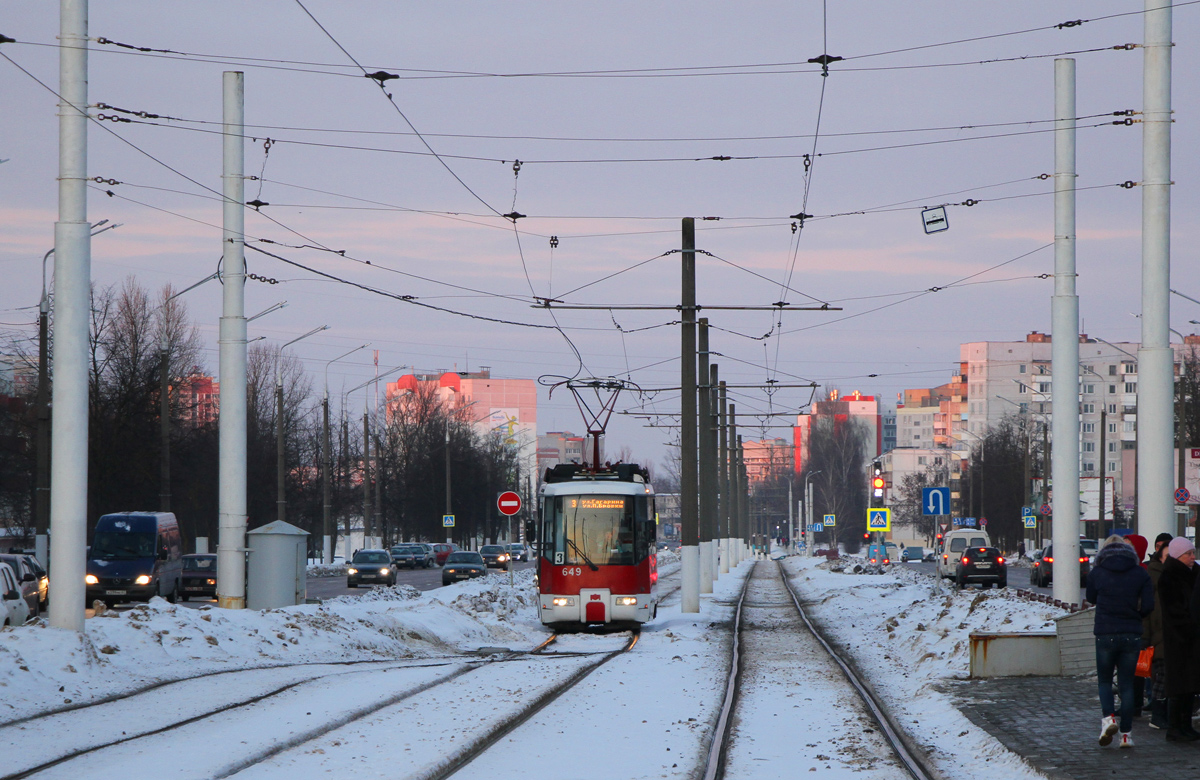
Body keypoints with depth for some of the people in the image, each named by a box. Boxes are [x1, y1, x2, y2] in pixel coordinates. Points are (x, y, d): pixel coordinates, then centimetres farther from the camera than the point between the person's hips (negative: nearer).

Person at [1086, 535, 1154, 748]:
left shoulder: (1097, 573, 0)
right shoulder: (1140, 574, 0)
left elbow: (1091, 598, 15)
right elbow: (1148, 606, -3)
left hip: (1105, 634, -1)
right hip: (1132, 635, 1)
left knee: (1104, 680, 13)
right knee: (1127, 684, 8)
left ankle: (1108, 717, -12)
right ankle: (1125, 733, 4)